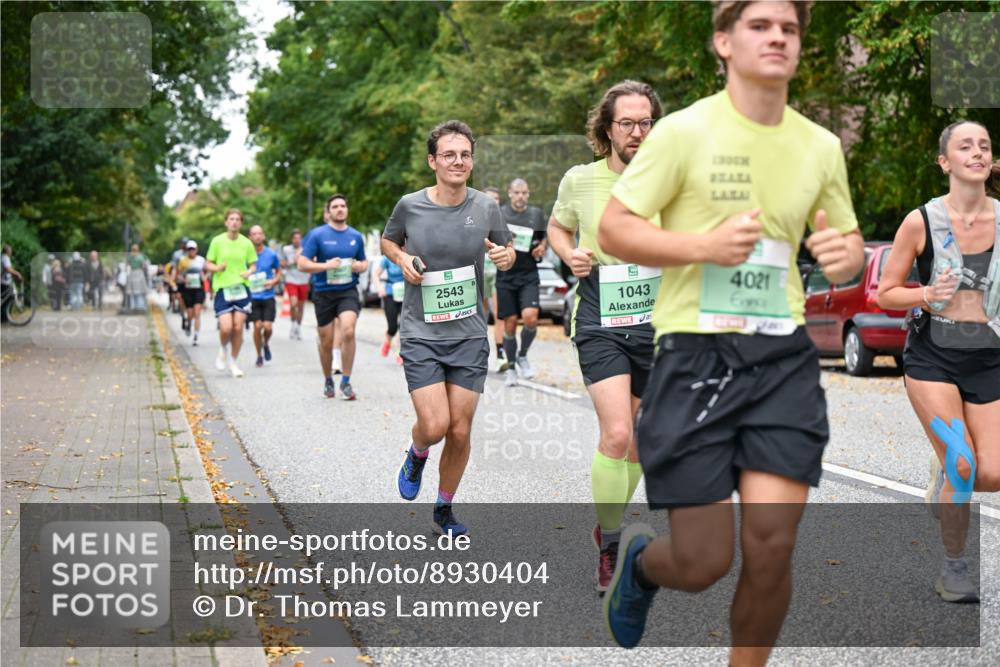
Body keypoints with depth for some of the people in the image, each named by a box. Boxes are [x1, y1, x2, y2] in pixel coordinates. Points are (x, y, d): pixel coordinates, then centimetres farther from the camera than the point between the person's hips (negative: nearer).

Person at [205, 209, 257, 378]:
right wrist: (216, 268, -16)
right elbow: (208, 264, 5)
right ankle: (223, 350, 21)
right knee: (226, 328, -13)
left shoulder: (246, 243, 4)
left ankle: (233, 363, 15)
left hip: (241, 288, 2)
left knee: (238, 327, -2)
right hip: (222, 288, -2)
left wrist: (249, 272, -10)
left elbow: (253, 265, 12)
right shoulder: (217, 241, 0)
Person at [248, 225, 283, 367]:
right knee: (257, 326, -6)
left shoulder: (271, 254, 1)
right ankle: (259, 356, 13)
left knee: (268, 327, -9)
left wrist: (273, 281, -6)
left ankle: (266, 344, 25)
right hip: (252, 296, 0)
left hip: (268, 296, 0)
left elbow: (278, 272, 13)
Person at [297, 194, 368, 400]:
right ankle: (328, 381, 30)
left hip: (348, 291, 1)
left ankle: (346, 382, -11)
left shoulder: (356, 236, 7)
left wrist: (360, 266, -2)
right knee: (326, 341, 7)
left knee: (348, 331, -21)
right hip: (324, 293, -1)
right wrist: (326, 265, -20)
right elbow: (302, 264, -6)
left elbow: (364, 262, 22)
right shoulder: (317, 235, -3)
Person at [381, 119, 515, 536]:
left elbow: (507, 249, 14)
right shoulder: (410, 205, -4)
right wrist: (401, 259, -6)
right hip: (421, 333, -2)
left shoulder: (485, 208, -1)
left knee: (460, 431, 4)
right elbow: (388, 240, 16)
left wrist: (505, 256, -10)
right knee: (435, 426, -14)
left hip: (469, 334, 2)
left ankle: (444, 510, 25)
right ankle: (416, 456, 24)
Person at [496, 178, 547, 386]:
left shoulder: (536, 214, 8)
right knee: (510, 323, 2)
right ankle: (510, 367, 17)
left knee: (530, 317, -17)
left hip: (529, 275, 1)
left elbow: (544, 237, 22)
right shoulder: (499, 213, 2)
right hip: (506, 275, -1)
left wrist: (541, 248, 0)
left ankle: (522, 356, 8)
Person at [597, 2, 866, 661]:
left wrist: (846, 253, -5)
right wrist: (704, 245, -20)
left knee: (771, 547, -6)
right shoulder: (685, 130, -5)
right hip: (696, 355, -3)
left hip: (783, 357, 4)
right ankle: (640, 557, 36)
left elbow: (848, 240, 20)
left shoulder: (821, 145, 9)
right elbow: (613, 229, -5)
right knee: (704, 563, -1)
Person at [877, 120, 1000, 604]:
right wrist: (927, 295, -18)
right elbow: (885, 294, 0)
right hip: (932, 354, -3)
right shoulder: (921, 222, -6)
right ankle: (953, 568, 6)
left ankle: (943, 469, 31)